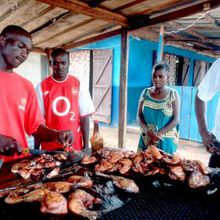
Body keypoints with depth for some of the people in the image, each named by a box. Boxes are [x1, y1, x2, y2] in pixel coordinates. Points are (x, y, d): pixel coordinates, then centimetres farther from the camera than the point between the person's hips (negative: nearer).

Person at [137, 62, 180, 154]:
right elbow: (139, 116, 1)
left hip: (166, 141, -2)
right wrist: (148, 131, -15)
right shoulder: (145, 93, 2)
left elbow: (176, 119, -8)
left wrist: (159, 134, -17)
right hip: (146, 139, 2)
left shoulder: (173, 94, -4)